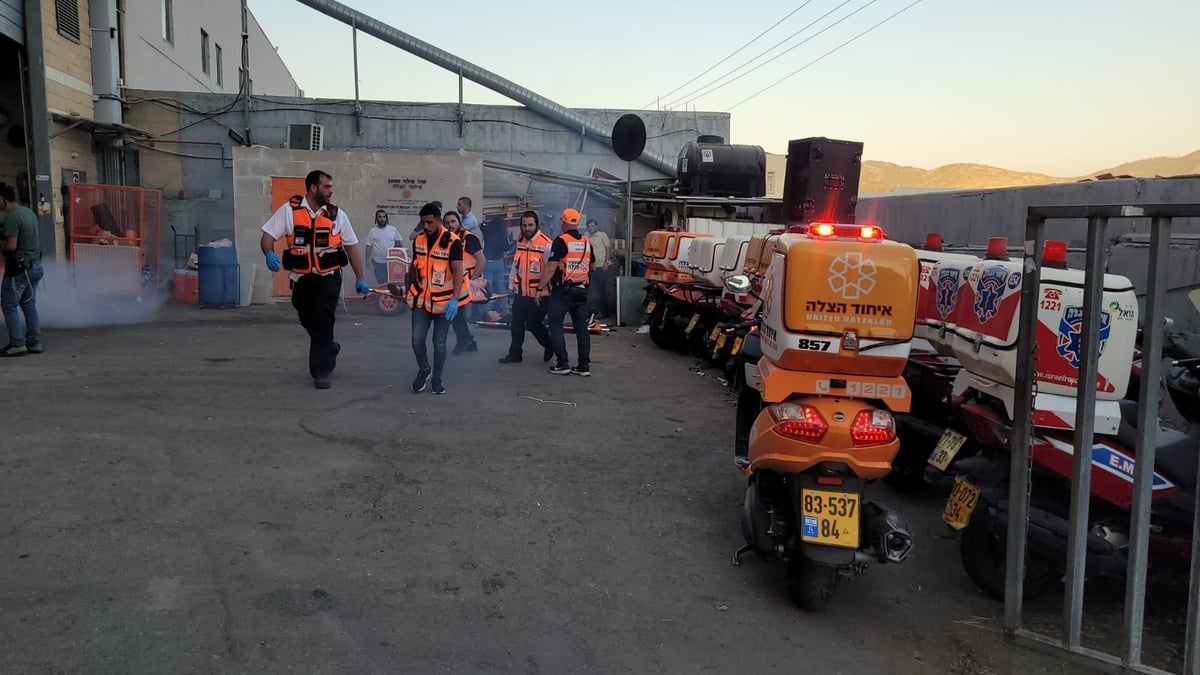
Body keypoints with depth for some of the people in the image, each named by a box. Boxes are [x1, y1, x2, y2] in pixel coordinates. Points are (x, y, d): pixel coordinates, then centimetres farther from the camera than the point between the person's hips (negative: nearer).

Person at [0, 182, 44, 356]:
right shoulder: (29, 211, 8)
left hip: (18, 267, -8)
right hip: (35, 264, 8)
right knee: (29, 305, 13)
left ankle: (17, 344, 2)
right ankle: (34, 342, 15)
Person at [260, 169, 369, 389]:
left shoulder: (337, 214, 1)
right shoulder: (289, 210, -3)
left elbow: (351, 246, 7)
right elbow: (268, 236, -4)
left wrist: (360, 278, 5)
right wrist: (269, 254, -27)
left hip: (328, 278, -1)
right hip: (301, 278, 1)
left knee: (323, 322, -10)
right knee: (308, 320, 15)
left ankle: (321, 371, 1)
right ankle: (329, 349, 43)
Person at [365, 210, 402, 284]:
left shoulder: (393, 229, 2)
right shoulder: (372, 231, 0)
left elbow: (398, 244, 7)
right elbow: (368, 247, 0)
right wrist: (368, 260, -5)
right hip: (378, 262, -1)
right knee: (381, 283, 5)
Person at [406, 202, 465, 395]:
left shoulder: (453, 242, -15)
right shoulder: (418, 240, 2)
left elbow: (458, 271, -22)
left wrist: (455, 299, -32)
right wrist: (409, 290, 20)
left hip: (443, 301, -4)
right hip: (421, 299, 4)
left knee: (439, 343, 6)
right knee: (417, 339, -3)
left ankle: (437, 379, 22)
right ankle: (423, 370, 23)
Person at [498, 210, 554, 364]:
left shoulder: (546, 244, -17)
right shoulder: (520, 242, 7)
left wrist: (542, 291, -18)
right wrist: (513, 285, 15)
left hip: (537, 294, -6)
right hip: (521, 292, 6)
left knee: (533, 323, 2)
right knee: (517, 324, 8)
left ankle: (550, 345, 27)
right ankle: (514, 353, 18)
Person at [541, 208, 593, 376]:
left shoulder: (561, 241, -11)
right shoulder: (586, 242, 10)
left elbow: (551, 267, -16)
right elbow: (591, 267, 18)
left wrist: (542, 288, -13)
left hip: (562, 291, -6)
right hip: (581, 290, 6)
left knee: (556, 326, 3)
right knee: (581, 327, 8)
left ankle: (562, 364, 0)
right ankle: (584, 366, 9)